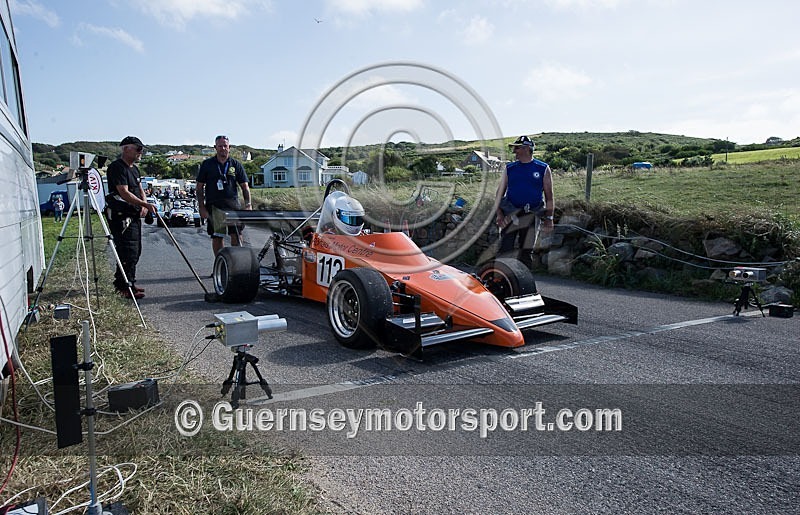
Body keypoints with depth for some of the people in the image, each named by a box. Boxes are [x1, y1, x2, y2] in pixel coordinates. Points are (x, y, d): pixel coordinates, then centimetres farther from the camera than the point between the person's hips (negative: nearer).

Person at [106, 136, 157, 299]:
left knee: (135, 251, 14)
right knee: (128, 251, -11)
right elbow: (124, 193, -23)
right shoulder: (117, 167, -13)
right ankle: (126, 288, -5)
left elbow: (140, 189, 17)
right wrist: (145, 204, -27)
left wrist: (144, 206, -3)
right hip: (120, 216, -10)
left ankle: (121, 283, 25)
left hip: (133, 215, 10)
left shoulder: (134, 168, 17)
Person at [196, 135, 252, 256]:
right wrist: (201, 207, -1)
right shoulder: (207, 164, 7)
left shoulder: (236, 165, 10)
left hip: (233, 204, 1)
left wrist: (248, 204, -2)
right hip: (214, 205, 0)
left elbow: (245, 186, 9)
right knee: (217, 237, 4)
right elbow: (199, 187, 7)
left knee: (237, 235, -6)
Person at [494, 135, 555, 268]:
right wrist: (499, 213, -6)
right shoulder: (509, 168, 10)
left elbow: (549, 196, 7)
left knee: (526, 252, 6)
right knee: (504, 250, -7)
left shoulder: (543, 169, 6)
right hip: (511, 215, 1)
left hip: (533, 216, 0)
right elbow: (499, 194, 8)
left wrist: (549, 217, -1)